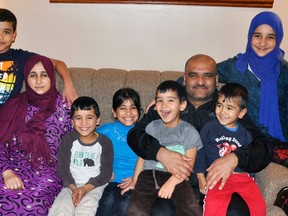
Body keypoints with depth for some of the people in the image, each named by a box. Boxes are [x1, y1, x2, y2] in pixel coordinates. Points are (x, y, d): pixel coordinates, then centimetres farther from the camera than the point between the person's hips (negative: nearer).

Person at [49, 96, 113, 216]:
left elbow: (106, 173, -4)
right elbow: (62, 168, -1)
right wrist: (73, 188, -16)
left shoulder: (105, 143, -5)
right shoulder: (68, 139, -1)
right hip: (72, 184, 2)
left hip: (94, 185, -2)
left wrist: (85, 189, -17)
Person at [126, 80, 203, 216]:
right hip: (149, 174, 2)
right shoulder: (152, 127, 14)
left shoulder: (189, 131, 4)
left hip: (176, 177, -2)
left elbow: (188, 164, -3)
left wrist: (171, 182, -17)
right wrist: (134, 182, 11)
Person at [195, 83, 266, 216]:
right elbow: (199, 153, 7)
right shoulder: (209, 128, 7)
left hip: (242, 176, 3)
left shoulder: (245, 134, 15)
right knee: (213, 205, -30)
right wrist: (201, 178, -1)